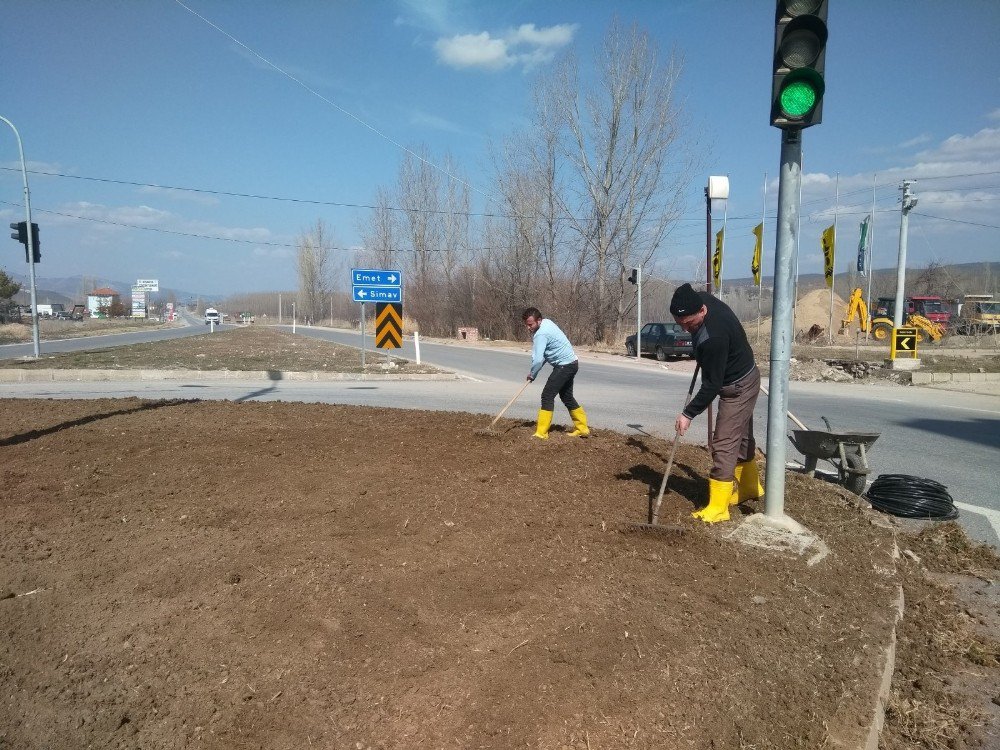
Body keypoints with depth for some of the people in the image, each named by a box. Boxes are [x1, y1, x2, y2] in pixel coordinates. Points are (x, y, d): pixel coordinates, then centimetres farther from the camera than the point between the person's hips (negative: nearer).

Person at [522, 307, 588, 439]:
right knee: (567, 396, 19)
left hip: (564, 366, -10)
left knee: (547, 395, -10)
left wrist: (532, 374, -10)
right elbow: (542, 354, 13)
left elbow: (538, 360, -28)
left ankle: (541, 433, -11)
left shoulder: (541, 334, -23)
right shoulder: (547, 322, 7)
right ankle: (582, 428, 28)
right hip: (571, 363, 10)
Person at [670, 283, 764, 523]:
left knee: (724, 444, -9)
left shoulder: (713, 337, -37)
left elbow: (712, 384, -31)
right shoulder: (702, 298, -11)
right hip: (743, 379, 10)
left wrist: (689, 413, -25)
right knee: (741, 438, 22)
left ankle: (718, 508, -5)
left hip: (738, 387, -10)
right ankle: (749, 487, 39)